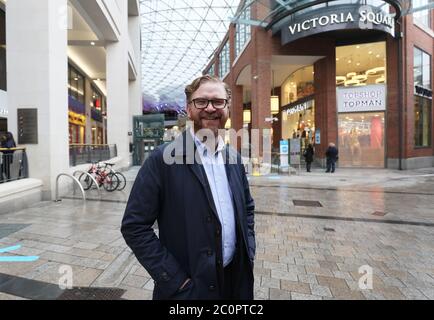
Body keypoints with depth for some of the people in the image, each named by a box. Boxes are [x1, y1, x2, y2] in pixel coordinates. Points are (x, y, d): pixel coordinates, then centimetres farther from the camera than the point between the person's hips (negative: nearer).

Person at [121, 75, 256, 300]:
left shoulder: (234, 158, -1)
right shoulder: (163, 158, -17)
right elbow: (134, 226, -15)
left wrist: (248, 252, 1)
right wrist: (174, 280, -16)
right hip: (188, 286, -4)